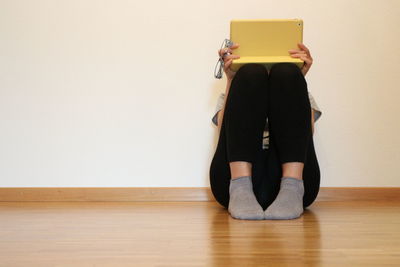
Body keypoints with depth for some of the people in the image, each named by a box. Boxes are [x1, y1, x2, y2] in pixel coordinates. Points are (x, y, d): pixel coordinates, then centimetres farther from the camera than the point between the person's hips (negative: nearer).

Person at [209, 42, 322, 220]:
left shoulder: (300, 97, 35)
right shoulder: (228, 98, 34)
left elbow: (308, 132, 8)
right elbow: (224, 131, 7)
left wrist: (298, 78, 2)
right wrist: (231, 79, -1)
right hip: (235, 176, 0)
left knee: (286, 73, -13)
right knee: (250, 73, -14)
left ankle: (291, 189, -31)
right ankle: (240, 189, -33)